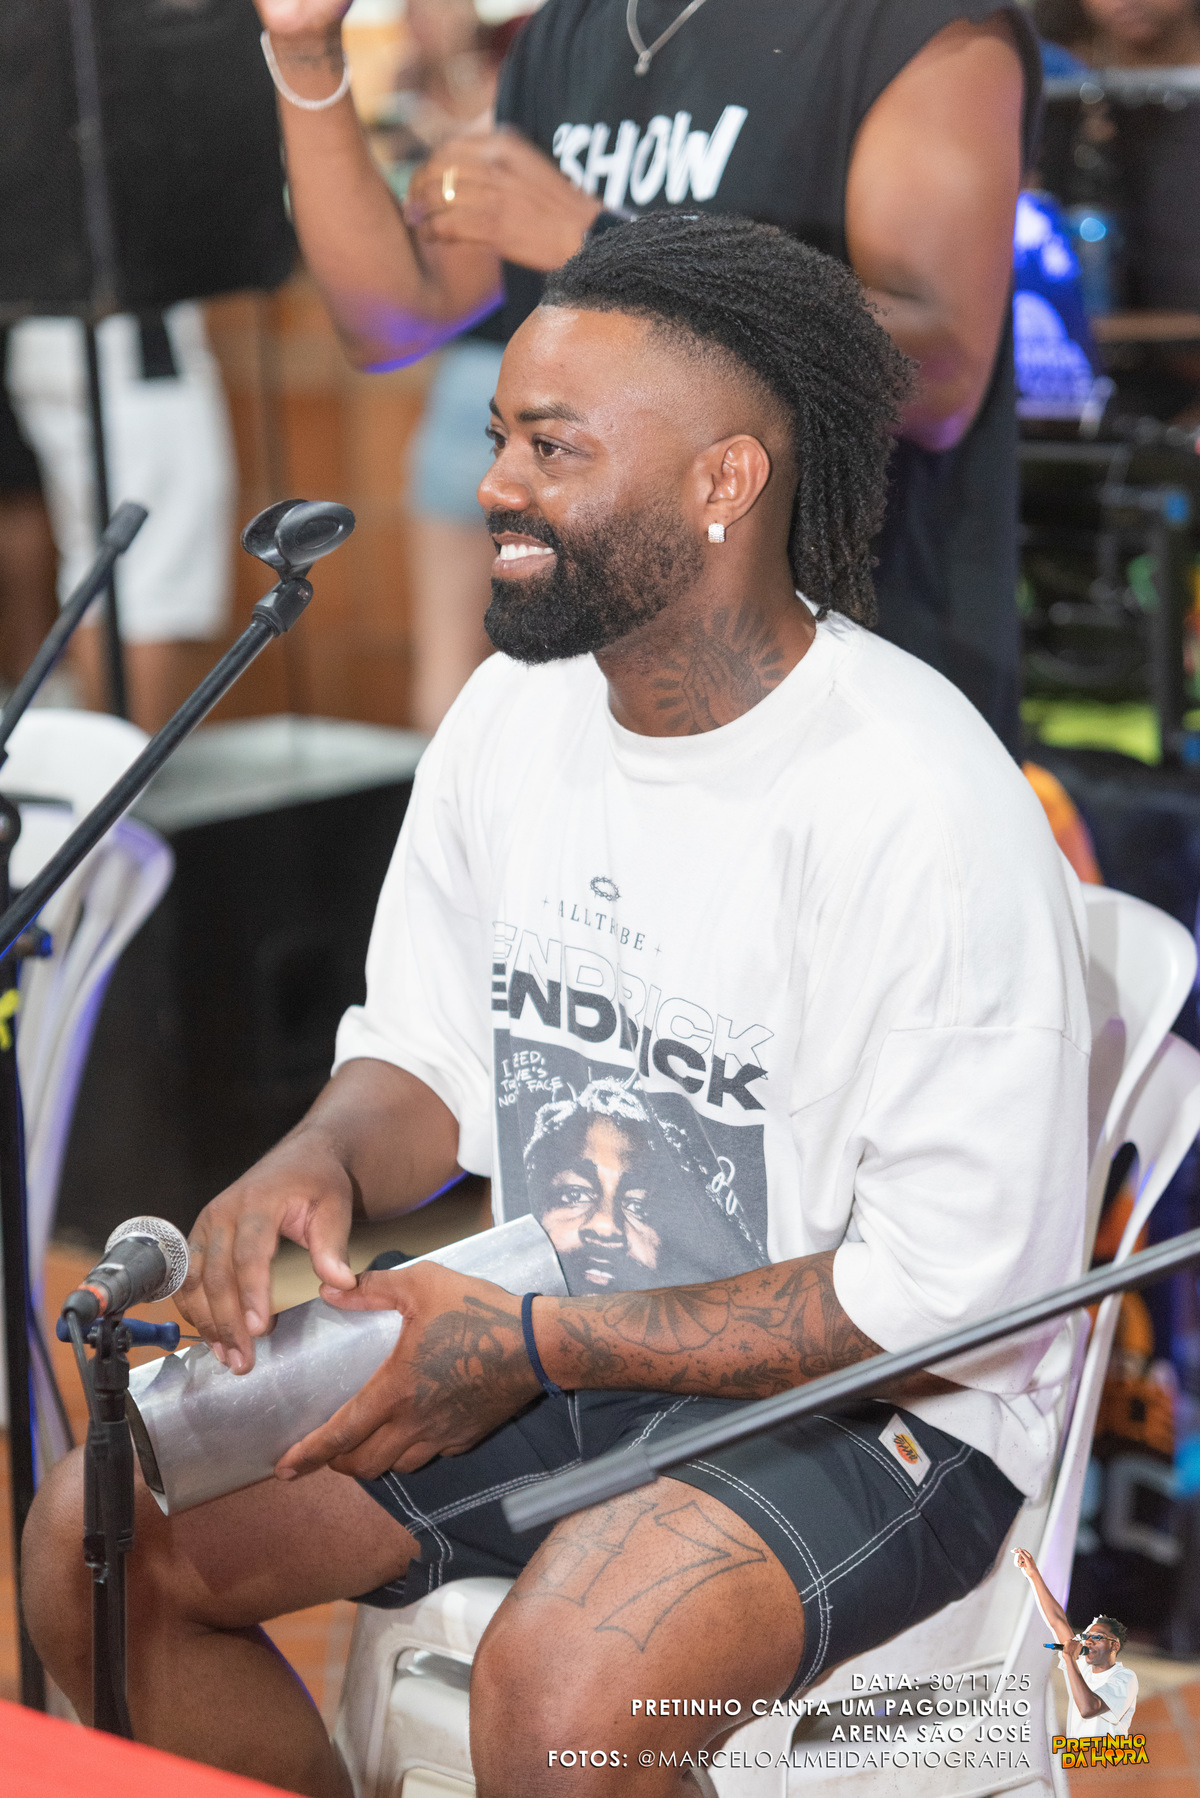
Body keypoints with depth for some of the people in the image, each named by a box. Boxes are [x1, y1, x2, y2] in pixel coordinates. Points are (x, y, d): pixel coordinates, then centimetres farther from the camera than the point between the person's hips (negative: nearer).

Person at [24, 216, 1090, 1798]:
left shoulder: (921, 809, -23)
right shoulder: (516, 711, 0)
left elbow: (956, 1290, -21)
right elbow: (428, 1059, 12)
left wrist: (535, 1348, -21)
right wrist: (316, 1165, -13)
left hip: (872, 1408, -7)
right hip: (545, 1330, 7)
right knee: (95, 1539, -5)